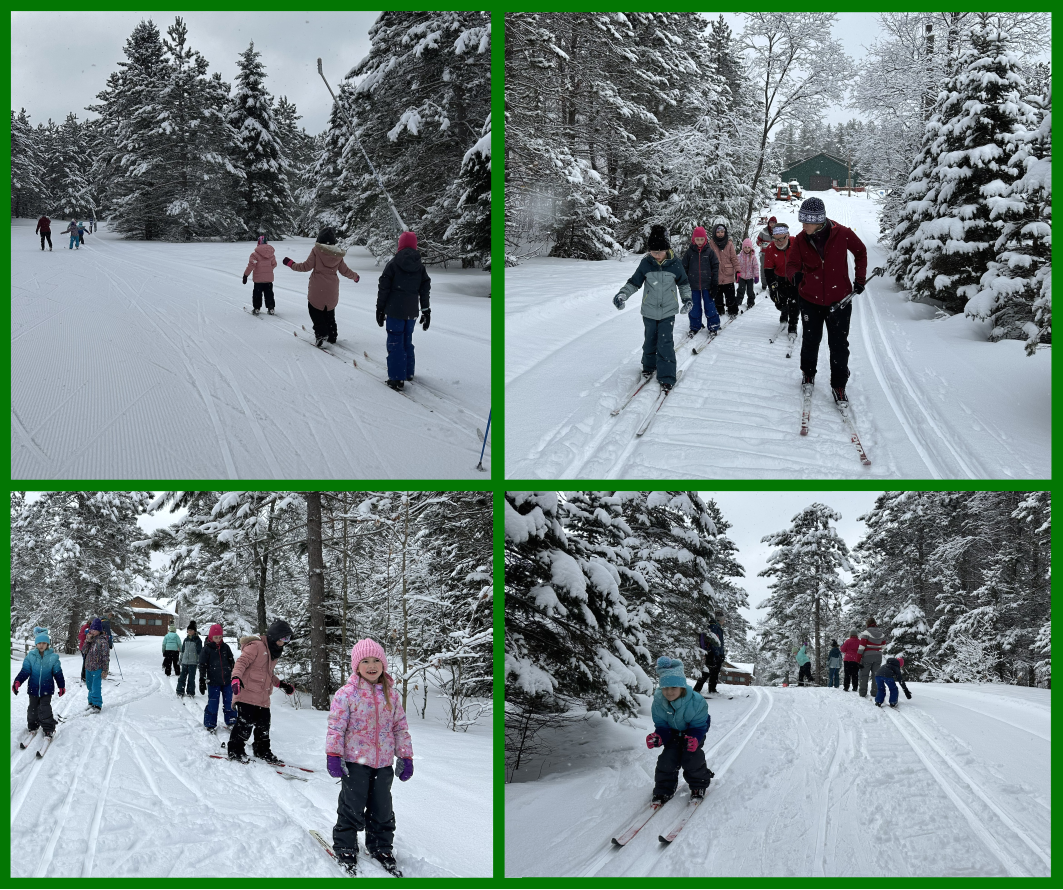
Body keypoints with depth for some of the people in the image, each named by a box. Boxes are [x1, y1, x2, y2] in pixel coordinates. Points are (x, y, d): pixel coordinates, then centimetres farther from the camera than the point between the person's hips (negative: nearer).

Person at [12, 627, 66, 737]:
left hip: (47, 688, -2)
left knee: (45, 708, -9)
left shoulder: (53, 657, -3)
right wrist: (17, 682, -14)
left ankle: (48, 729, 2)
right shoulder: (30, 656, -1)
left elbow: (58, 673, 5)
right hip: (33, 687, 2)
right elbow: (25, 671, -1)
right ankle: (32, 726, 30)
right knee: (33, 708, 10)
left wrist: (62, 686, 10)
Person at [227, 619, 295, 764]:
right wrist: (236, 678, -33)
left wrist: (281, 684, 26)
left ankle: (262, 752, 24)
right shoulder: (256, 647, -10)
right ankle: (235, 751, 5)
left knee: (263, 725, 11)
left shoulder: (275, 652, 20)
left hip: (263, 697, 9)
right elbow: (241, 662, -18)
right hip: (247, 693, -8)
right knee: (245, 723, -7)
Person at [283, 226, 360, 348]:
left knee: (314, 309, 9)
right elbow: (345, 271, 8)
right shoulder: (338, 254, 1)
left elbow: (307, 266, -12)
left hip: (317, 288, -4)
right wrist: (355, 276, 29)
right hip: (332, 289, 4)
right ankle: (332, 335, 23)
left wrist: (291, 264, 1)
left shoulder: (316, 250, -11)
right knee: (329, 311, 20)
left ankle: (321, 333, -5)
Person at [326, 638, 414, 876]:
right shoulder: (346, 694, -8)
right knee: (353, 807, 0)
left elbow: (400, 726, 11)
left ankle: (380, 846, 26)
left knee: (382, 809, 11)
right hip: (355, 760, -4)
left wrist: (406, 757, 9)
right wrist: (333, 756, -12)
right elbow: (336, 726, -8)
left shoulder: (390, 694, 5)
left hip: (384, 762, 4)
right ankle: (345, 847, 15)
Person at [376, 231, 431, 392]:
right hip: (412, 311, 4)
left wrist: (380, 309, 1)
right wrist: (426, 311, 15)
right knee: (407, 341, 20)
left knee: (395, 342, -2)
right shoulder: (420, 266, 4)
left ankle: (397, 378, -6)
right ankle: (408, 372, 28)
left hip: (394, 310, -4)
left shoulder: (393, 263, -9)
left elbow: (383, 288, -8)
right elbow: (425, 290, 8)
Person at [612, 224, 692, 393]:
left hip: (668, 311, -2)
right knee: (650, 340, 16)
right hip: (649, 311, 2)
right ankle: (649, 366, 40)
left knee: (665, 343, -9)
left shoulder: (675, 264, -8)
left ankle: (667, 377, -5)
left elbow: (684, 283, 8)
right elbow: (634, 282, 1)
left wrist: (687, 299, 0)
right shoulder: (646, 264, -7)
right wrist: (622, 294, -13)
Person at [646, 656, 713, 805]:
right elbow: (661, 725, -10)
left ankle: (698, 787, 9)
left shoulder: (695, 701, -32)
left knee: (692, 759, -16)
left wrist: (695, 739, -43)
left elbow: (699, 726, -23)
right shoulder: (658, 702, -22)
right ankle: (663, 790, 8)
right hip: (672, 733, 3)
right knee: (667, 760, -10)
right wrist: (658, 737, -32)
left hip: (693, 733, -3)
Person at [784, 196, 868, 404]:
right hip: (810, 299, 2)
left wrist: (860, 280, 2)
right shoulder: (801, 240, -11)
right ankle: (808, 373, 40)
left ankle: (838, 386, 15)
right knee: (810, 340, 16)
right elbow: (793, 264, -8)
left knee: (839, 345, 2)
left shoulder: (842, 234, -16)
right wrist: (794, 273, -32)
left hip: (839, 299, -2)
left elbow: (860, 252, 1)